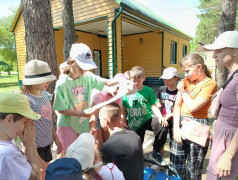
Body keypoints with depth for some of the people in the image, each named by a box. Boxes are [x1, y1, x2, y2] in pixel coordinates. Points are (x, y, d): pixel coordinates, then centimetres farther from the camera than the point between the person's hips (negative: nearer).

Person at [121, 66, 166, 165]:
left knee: (162, 127, -29)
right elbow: (123, 109, 3)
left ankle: (155, 152, -7)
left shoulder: (148, 91, -2)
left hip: (147, 119, -1)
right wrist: (124, 123, -1)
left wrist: (160, 117, -21)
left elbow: (154, 106, -4)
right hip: (134, 124, 1)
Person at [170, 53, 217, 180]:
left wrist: (182, 91, -4)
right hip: (181, 123, 5)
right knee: (175, 165, 13)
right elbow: (177, 105, 1)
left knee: (194, 168, 10)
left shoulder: (210, 84, -8)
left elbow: (192, 107, -19)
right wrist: (176, 128, -7)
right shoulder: (186, 81, 7)